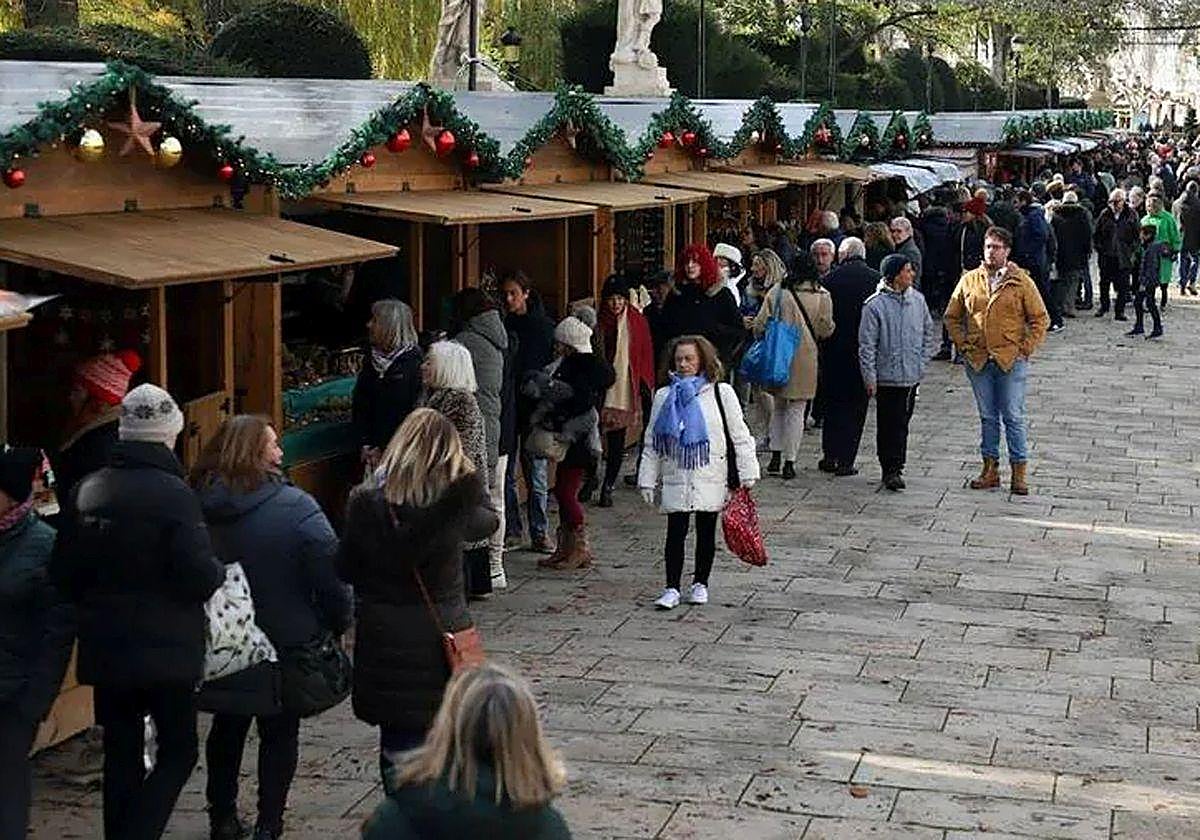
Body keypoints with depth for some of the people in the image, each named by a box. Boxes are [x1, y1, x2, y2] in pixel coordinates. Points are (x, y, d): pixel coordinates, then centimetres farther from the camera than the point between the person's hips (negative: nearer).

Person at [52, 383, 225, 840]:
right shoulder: (173, 494, -17)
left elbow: (63, 573, 7)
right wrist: (220, 570, 1)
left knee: (121, 752, 15)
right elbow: (200, 576, -21)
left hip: (105, 649, 6)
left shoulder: (87, 490, 2)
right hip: (167, 651, -5)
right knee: (178, 751, 6)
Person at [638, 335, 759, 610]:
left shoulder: (721, 393, -1)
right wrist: (647, 480, 5)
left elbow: (740, 436, 1)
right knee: (675, 533, -1)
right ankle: (672, 588, 6)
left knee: (706, 532, 9)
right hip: (676, 479, 1)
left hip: (711, 478, -1)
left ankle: (700, 583, 23)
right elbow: (652, 443, 9)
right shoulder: (664, 396, 5)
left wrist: (747, 474, -4)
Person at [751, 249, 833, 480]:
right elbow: (826, 330, -5)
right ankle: (789, 462, 6)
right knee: (796, 409, 6)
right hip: (805, 357, -2)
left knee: (778, 406, 18)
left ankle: (776, 456, 15)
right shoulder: (822, 297, -7)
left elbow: (760, 325, -3)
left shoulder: (777, 292, -3)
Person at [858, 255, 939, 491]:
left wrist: (923, 358, 8)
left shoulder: (917, 300, 4)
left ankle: (896, 468, 20)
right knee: (888, 425, -3)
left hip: (912, 376, 5)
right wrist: (870, 378, -10)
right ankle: (890, 470, 0)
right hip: (887, 377, -5)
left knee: (902, 424, 11)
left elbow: (931, 332, 17)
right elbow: (866, 345, -8)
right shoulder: (875, 305, -11)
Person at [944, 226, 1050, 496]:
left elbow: (1040, 319, 1)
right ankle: (990, 469, 17)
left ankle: (1019, 473, 5)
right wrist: (963, 344, 4)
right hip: (978, 360, 3)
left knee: (1013, 417, 0)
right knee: (987, 417, 10)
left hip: (1011, 360, -3)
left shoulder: (1021, 282, -1)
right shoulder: (969, 281, 7)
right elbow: (952, 317, 14)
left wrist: (1025, 349, -6)